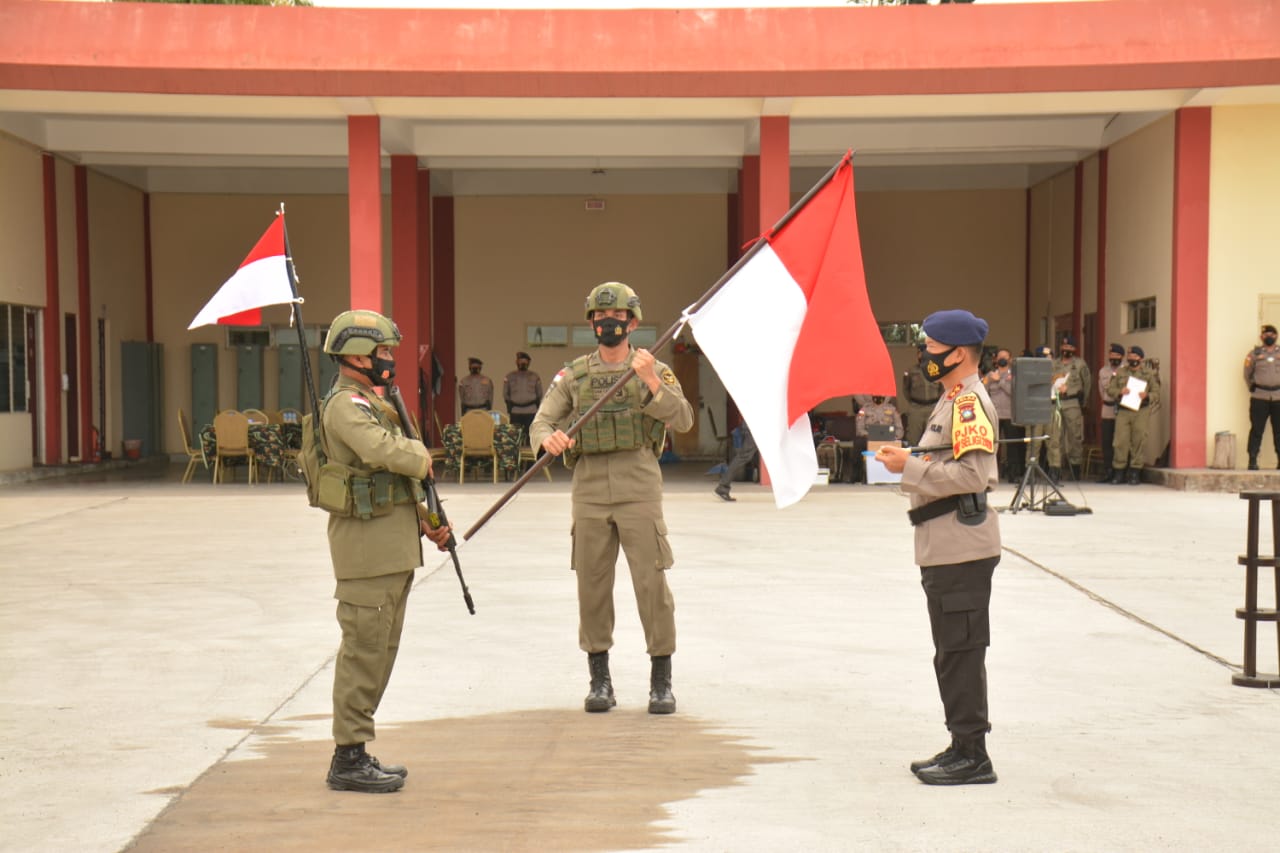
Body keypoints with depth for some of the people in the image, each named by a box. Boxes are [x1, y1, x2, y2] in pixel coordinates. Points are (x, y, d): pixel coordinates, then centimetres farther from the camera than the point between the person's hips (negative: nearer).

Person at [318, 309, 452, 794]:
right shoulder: (346, 405, -14)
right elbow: (385, 452, -32)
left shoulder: (372, 403, 19)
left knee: (379, 649, 13)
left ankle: (356, 753, 21)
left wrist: (424, 519, 13)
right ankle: (348, 760, 1)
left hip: (392, 546, 10)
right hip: (368, 543, -10)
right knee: (364, 650, -6)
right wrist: (422, 458, -12)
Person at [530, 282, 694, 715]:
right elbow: (541, 421, 7)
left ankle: (662, 682, 6)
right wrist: (549, 437, -17)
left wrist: (651, 383, -24)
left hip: (639, 491, -2)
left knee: (652, 584, -4)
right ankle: (600, 680, 17)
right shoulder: (573, 374, 10)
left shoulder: (656, 371, 4)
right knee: (592, 586, 6)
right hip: (589, 492, 3)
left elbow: (683, 419, -9)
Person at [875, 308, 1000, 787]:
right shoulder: (954, 401, 19)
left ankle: (973, 757, 2)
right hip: (946, 549, 11)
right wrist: (907, 462, 9)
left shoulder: (970, 403, -15)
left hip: (962, 551, -11)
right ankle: (962, 749, 24)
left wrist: (910, 467, -17)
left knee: (961, 653, -5)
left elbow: (973, 474, -24)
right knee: (953, 653, 16)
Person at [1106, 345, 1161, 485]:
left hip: (1141, 411, -2)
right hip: (1123, 411, 2)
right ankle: (1118, 472, 5)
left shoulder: (1150, 373, 8)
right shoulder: (1120, 372, 14)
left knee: (1139, 441, -2)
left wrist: (1147, 396, -16)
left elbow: (1156, 393, 5)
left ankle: (1135, 473, 5)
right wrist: (1119, 392, -7)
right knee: (1121, 441, -3)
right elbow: (1110, 388, 13)